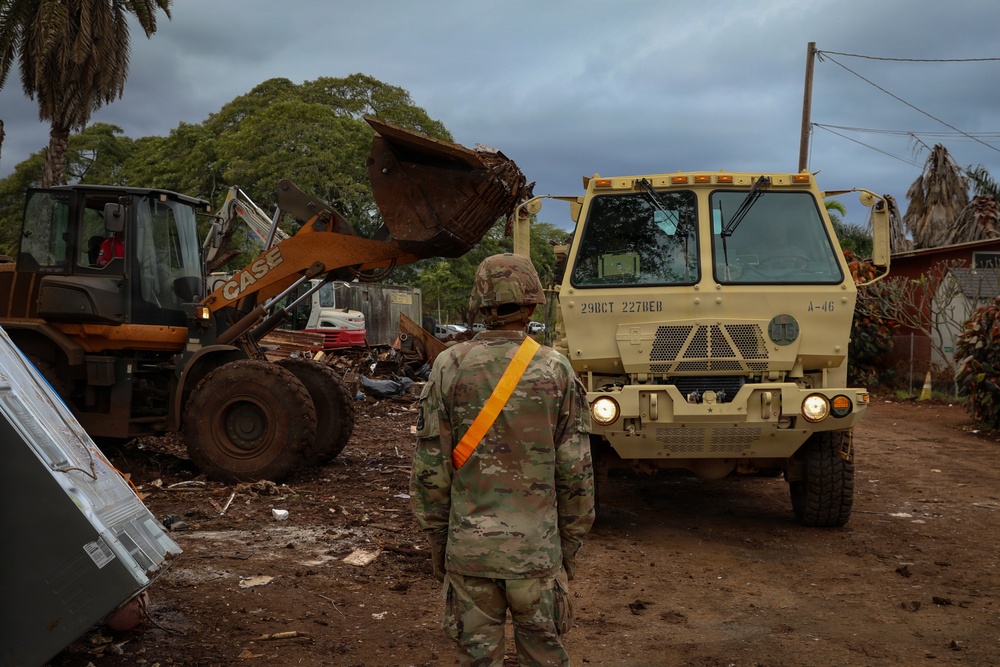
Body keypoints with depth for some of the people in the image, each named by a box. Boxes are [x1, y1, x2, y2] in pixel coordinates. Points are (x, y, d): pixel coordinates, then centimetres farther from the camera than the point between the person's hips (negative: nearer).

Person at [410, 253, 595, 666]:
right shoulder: (556, 369, -5)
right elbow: (575, 472, -4)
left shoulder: (450, 366, -5)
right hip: (537, 549, 0)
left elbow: (430, 467, -4)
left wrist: (436, 540, 8)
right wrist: (571, 544, 9)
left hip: (469, 546, 0)